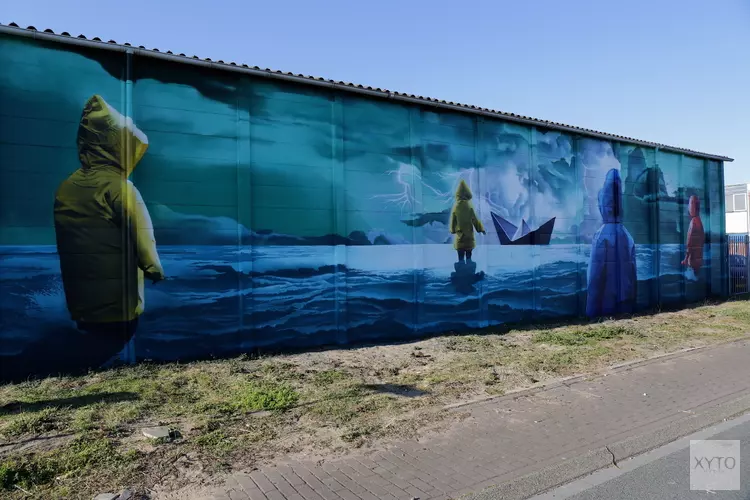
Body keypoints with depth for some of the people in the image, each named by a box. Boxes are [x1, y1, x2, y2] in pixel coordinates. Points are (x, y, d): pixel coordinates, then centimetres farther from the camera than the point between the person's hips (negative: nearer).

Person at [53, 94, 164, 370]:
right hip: (117, 304, -6)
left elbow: (64, 244, 10)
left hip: (79, 303, 6)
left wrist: (73, 294, 20)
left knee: (92, 361, 19)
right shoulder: (119, 187, -16)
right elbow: (143, 242, -18)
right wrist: (157, 272, -2)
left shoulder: (65, 187, 4)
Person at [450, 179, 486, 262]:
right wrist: (481, 229, 4)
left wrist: (453, 230, 18)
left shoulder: (455, 206, -5)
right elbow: (475, 219, -7)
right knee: (468, 256, 8)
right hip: (469, 234, -1)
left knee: (460, 257, 6)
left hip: (459, 235, 1)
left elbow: (452, 220, 3)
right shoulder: (469, 205, -12)